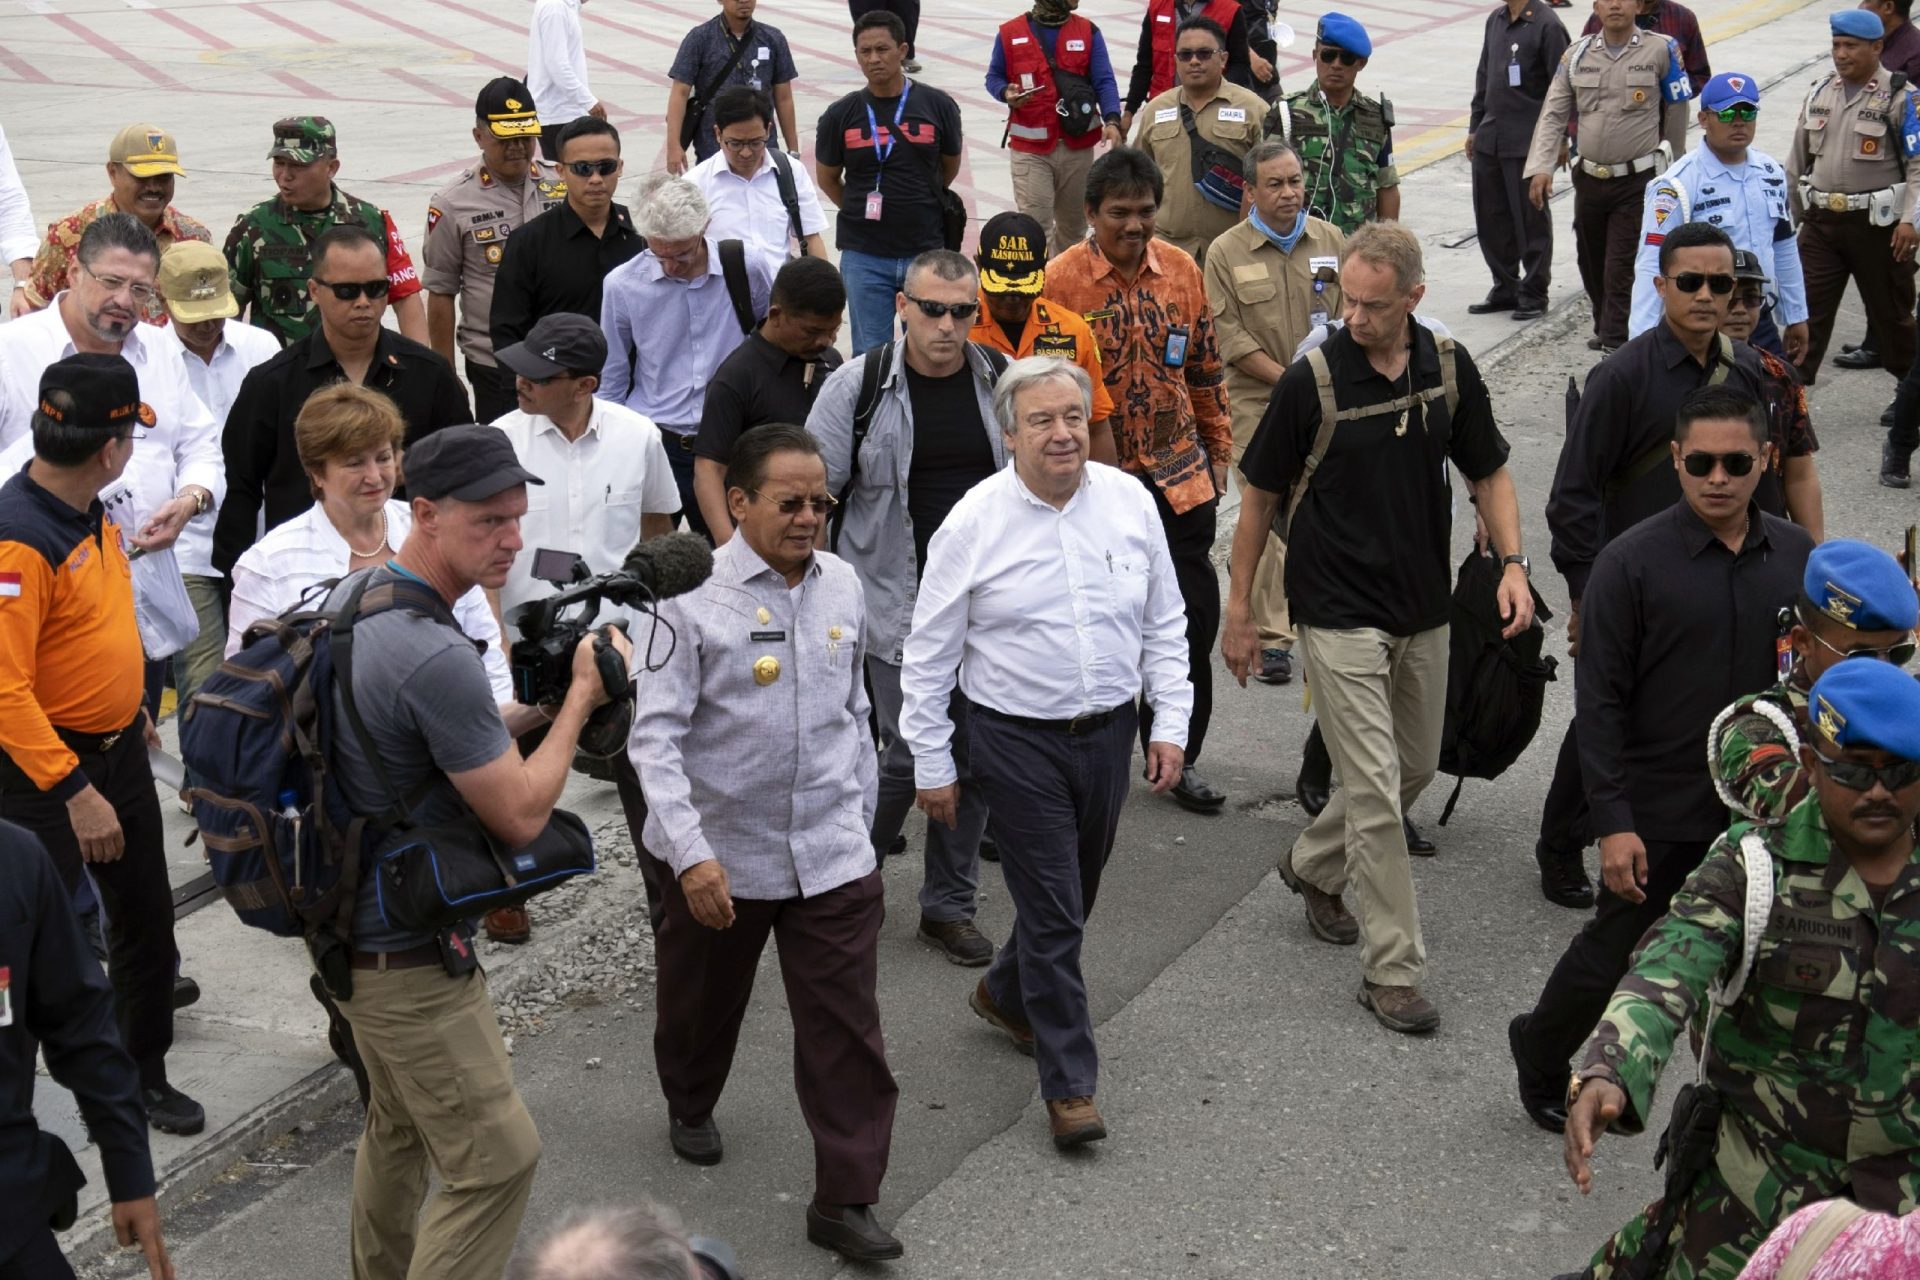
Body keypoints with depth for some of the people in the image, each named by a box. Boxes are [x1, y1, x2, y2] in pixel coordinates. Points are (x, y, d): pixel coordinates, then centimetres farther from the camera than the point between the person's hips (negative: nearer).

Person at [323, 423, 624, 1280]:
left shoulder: (353, 593, 1)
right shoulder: (436, 657, -29)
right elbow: (520, 816, -20)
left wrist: (532, 712, 3)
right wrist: (581, 698, -9)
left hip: (349, 917, 11)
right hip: (405, 955, -11)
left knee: (401, 1122, 27)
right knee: (495, 1157, -3)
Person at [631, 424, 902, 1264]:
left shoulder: (841, 585, 1)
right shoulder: (693, 597, -14)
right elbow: (655, 735, -17)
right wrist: (691, 852, -24)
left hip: (832, 856, 3)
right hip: (723, 855, -2)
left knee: (846, 1028, -1)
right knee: (703, 1002, 21)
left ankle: (845, 1201, 8)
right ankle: (690, 1107, 51)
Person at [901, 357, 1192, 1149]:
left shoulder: (1130, 503, -1)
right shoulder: (975, 524, -11)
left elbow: (1164, 624, 9)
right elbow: (929, 654, -5)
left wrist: (1170, 723, 3)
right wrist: (932, 765, -4)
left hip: (1110, 731, 4)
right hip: (1018, 740, -4)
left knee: (1071, 897, 18)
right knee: (1052, 909, -3)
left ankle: (1007, 995, 46)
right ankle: (1069, 1084, 7)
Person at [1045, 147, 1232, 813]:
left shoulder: (1181, 271, 2)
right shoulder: (1060, 281, -10)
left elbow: (1206, 370, 12)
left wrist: (1217, 451, 14)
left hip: (1179, 477, 3)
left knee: (1193, 619, 4)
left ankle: (1180, 757, 17)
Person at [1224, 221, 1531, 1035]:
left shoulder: (1449, 369, -3)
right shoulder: (1312, 380, -14)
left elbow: (1488, 472, 9)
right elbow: (1260, 497, -4)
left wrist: (1511, 562, -8)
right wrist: (1239, 610, -2)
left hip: (1423, 609, 5)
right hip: (1339, 614, -5)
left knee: (1416, 769, 19)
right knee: (1375, 789, -8)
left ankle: (1314, 866, 44)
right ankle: (1392, 969, 1)